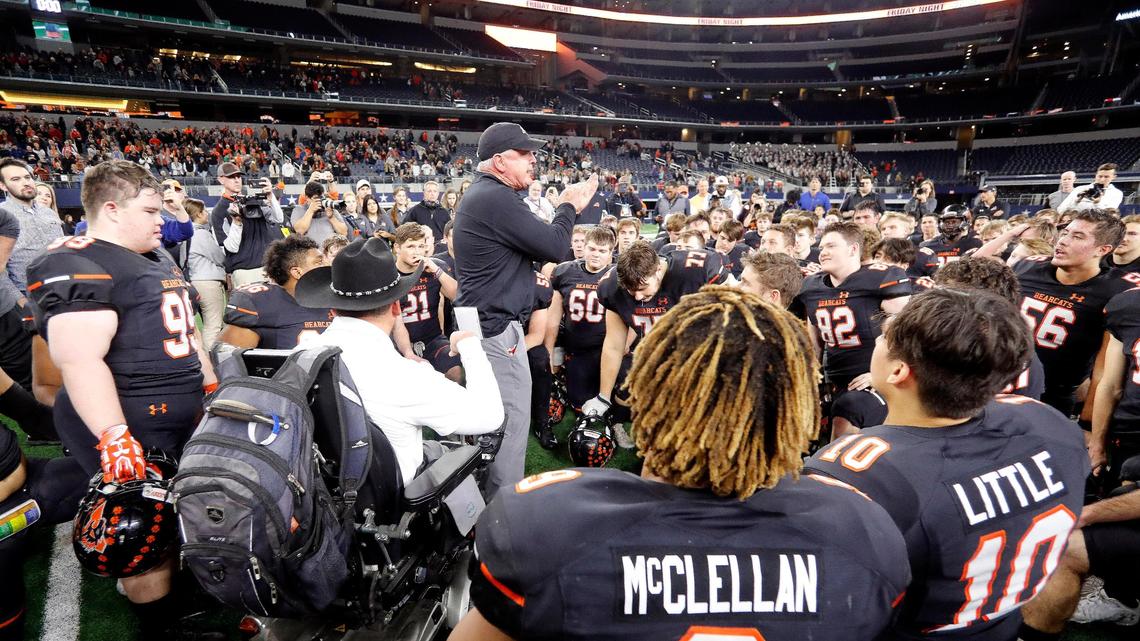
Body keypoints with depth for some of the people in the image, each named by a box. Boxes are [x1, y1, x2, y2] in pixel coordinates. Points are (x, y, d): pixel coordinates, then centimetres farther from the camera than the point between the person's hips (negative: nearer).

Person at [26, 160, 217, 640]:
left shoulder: (158, 259, 15)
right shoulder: (77, 268, -16)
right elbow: (80, 361, -25)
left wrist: (213, 390, 23)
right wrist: (114, 439, -31)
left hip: (184, 417, 10)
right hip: (131, 427, -10)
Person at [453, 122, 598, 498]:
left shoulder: (480, 195, 16)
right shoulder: (496, 198, -18)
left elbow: (536, 245, 18)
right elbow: (555, 249, -18)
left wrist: (565, 209, 10)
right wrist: (569, 208, -1)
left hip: (482, 324, 11)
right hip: (498, 330, -11)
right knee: (511, 424, -3)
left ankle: (489, 502, 35)